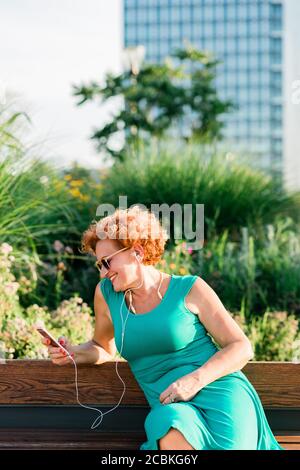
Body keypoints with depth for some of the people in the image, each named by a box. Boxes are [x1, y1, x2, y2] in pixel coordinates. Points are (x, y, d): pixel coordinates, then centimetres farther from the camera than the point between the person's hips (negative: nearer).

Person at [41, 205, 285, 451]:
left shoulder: (189, 289, 3)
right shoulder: (106, 294, 12)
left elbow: (241, 347, 1)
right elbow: (104, 348, 29)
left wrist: (195, 380, -14)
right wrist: (72, 353, 6)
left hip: (221, 393, -2)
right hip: (171, 406, 2)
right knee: (171, 433, -37)